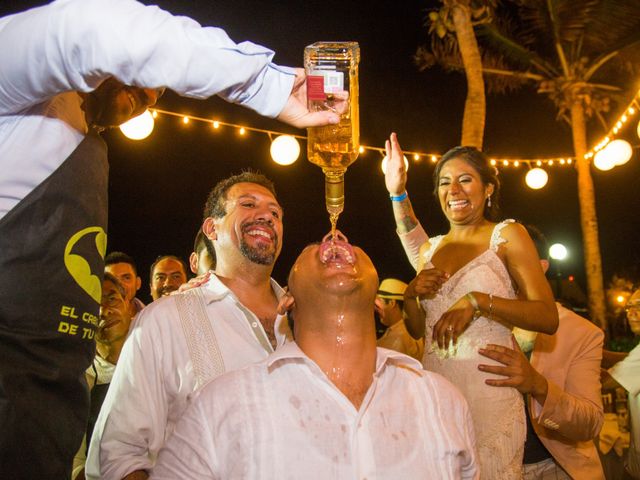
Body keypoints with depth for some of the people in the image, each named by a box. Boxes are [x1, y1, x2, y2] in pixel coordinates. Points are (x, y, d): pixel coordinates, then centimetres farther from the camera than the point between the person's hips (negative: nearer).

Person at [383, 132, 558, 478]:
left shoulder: (506, 235, -2)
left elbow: (548, 317, -13)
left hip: (488, 390, -4)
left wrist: (477, 301, -24)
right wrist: (410, 294, -4)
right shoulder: (430, 248, 11)